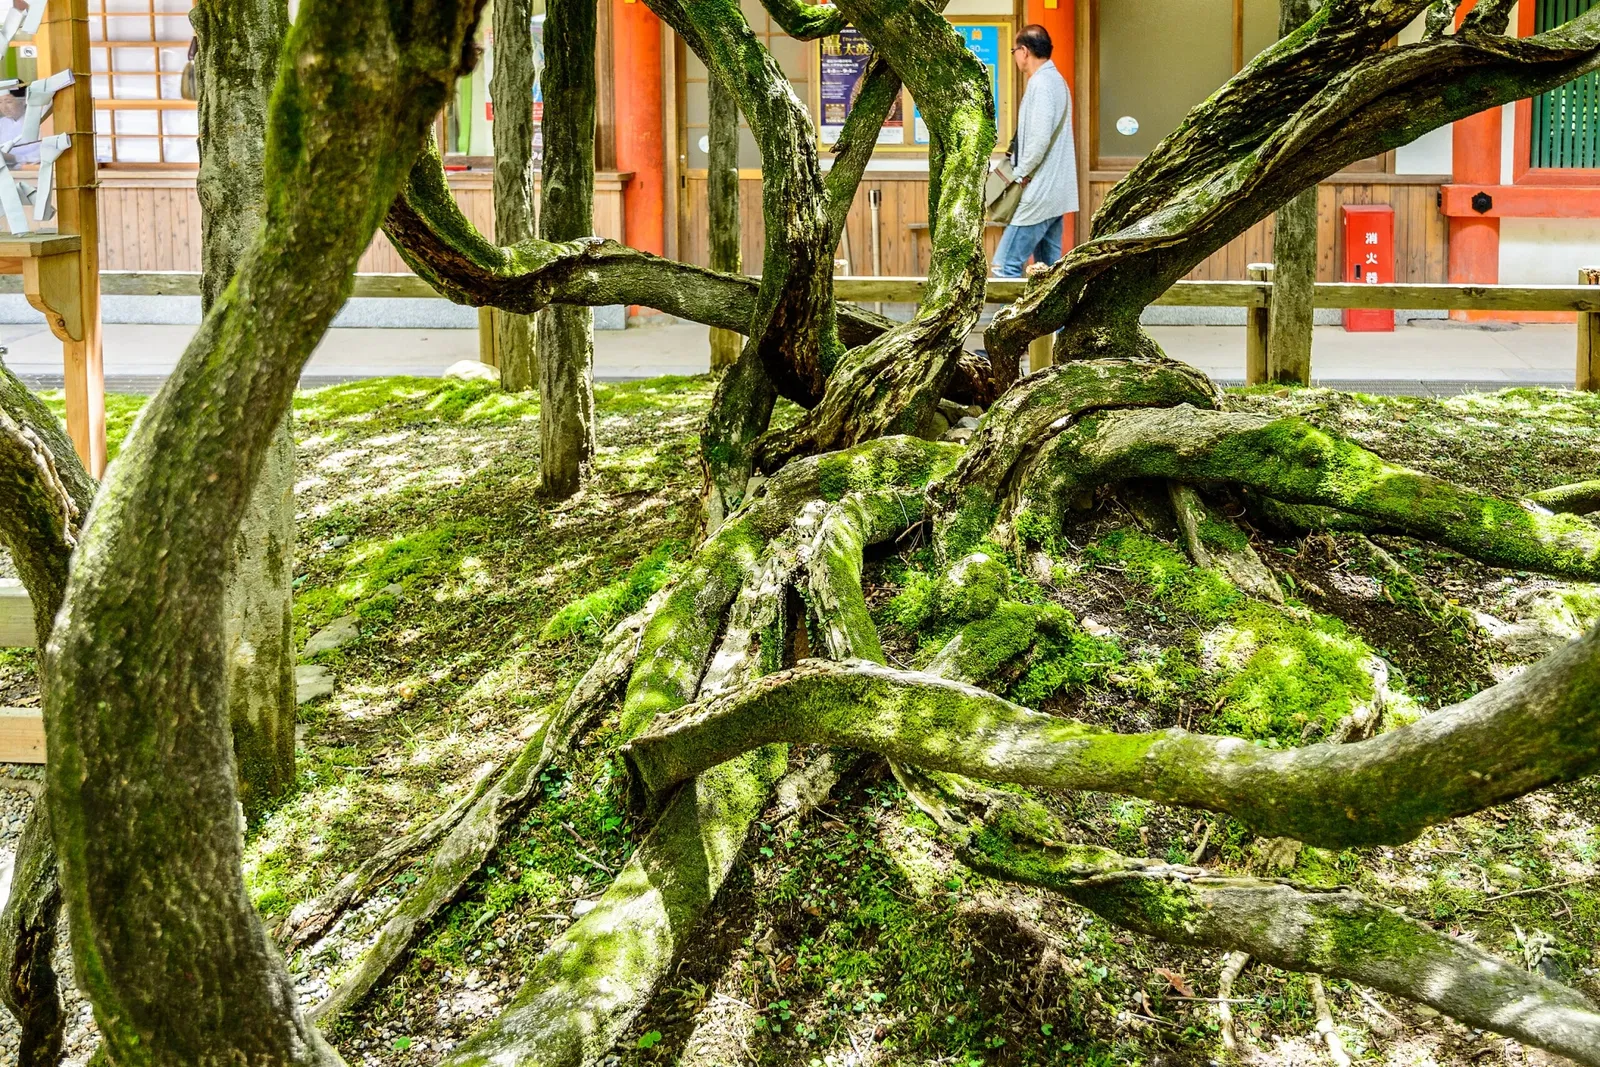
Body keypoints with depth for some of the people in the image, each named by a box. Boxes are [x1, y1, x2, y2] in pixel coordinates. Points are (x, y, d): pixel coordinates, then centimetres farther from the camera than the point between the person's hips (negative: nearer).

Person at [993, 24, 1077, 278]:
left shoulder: (1040, 84, -14)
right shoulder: (1056, 80, 17)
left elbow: (1040, 139, -23)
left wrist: (1019, 175, -12)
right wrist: (1022, 171, 13)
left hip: (1038, 194, -10)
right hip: (1055, 192, 10)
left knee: (1005, 266, -12)